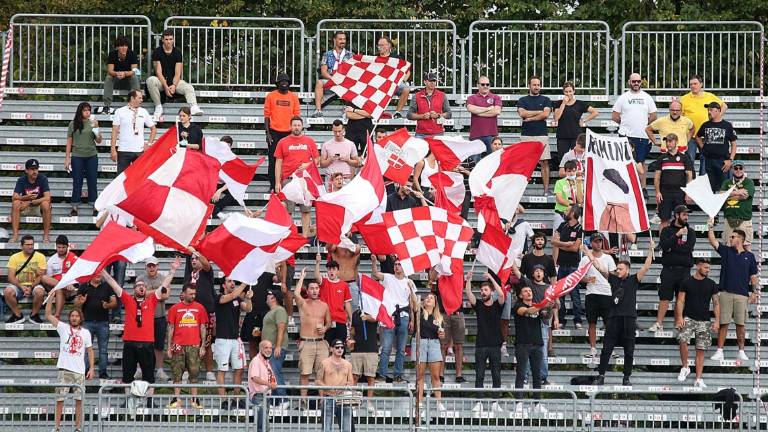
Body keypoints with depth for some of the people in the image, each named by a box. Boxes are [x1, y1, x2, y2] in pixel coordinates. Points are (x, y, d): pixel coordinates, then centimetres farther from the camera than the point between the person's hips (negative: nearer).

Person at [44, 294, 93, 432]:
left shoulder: (85, 333, 10)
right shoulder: (63, 328, 6)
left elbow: (90, 351, 12)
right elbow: (48, 315, 0)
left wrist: (91, 368, 3)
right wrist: (51, 296, -8)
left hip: (80, 371, 1)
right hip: (64, 370, -1)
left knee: (79, 400, 0)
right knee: (60, 399, -2)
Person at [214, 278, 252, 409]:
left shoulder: (238, 299, 12)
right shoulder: (219, 298, -5)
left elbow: (247, 309, -2)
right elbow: (232, 296, -21)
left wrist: (248, 299, -21)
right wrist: (245, 284, -21)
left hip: (236, 339, 6)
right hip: (222, 339, -6)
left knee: (239, 369, 5)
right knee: (222, 370, -4)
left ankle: (236, 400, 11)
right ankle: (223, 400, -4)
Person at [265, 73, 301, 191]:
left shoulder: (294, 97, 7)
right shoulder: (271, 96, 3)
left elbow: (296, 115, 9)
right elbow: (267, 115, 3)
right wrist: (267, 133, -4)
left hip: (289, 133, 1)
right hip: (274, 132, -1)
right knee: (273, 160, -1)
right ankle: (273, 186, 3)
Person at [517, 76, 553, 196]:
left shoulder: (545, 100, 11)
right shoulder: (523, 100, 11)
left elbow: (546, 114, -4)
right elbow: (522, 113, -7)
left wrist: (530, 118, -5)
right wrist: (539, 112, -4)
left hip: (542, 135, 0)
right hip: (526, 135, 0)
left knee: (545, 162, -4)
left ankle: (547, 189, -3)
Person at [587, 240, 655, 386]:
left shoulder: (633, 280, 4)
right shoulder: (613, 279, 10)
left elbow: (646, 267, -5)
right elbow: (599, 267, 9)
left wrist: (650, 251, -14)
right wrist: (587, 252, 6)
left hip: (629, 319, -2)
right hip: (614, 318, 2)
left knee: (629, 351, 3)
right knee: (606, 349, 0)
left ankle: (627, 378, 10)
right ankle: (601, 376, 2)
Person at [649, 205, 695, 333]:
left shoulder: (690, 232, 11)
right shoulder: (667, 231, 8)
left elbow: (689, 248, -5)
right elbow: (663, 245, -10)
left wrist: (672, 248, -7)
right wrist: (677, 235, -15)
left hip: (684, 269, 1)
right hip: (669, 269, -1)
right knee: (664, 298, -5)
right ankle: (659, 324, -5)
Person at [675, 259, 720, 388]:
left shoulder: (711, 284, 6)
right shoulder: (687, 283, 1)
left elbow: (716, 303, 9)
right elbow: (680, 301, 1)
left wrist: (717, 321, 0)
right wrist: (680, 317, -12)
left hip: (704, 321, 2)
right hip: (688, 318, -2)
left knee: (701, 350, 0)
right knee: (683, 340, -26)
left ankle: (698, 379, 3)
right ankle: (685, 367, -6)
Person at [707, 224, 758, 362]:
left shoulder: (749, 256, 9)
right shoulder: (726, 251, 9)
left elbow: (753, 276, 10)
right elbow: (713, 241, 0)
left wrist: (755, 291, 2)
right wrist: (711, 227, -8)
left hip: (742, 295, 0)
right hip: (726, 292, 0)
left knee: (740, 324, 3)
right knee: (723, 323, -1)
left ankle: (741, 351, 11)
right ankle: (719, 351, 1)